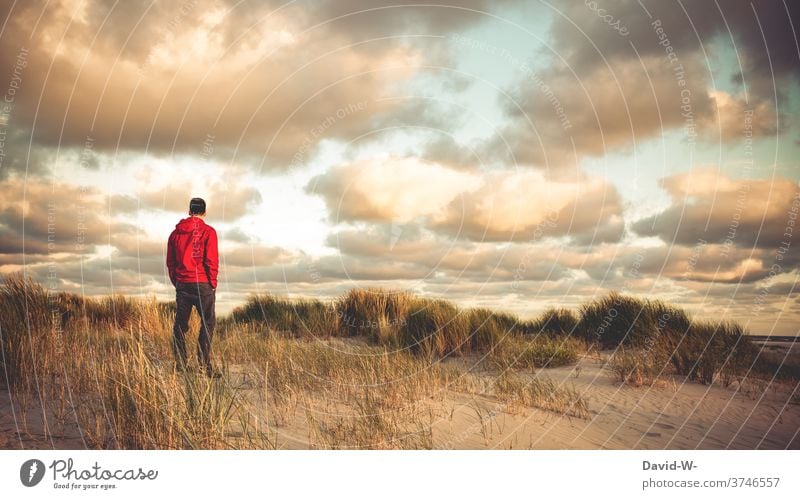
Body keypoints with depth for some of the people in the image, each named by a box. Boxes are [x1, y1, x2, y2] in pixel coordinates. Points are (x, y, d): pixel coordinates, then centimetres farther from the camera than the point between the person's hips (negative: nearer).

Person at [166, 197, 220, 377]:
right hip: (202, 284, -5)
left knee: (180, 324, 11)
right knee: (208, 323, 0)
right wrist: (213, 284, -1)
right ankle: (204, 365, -5)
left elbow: (170, 261, 12)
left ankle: (180, 364, 13)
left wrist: (176, 283, 18)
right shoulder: (208, 231, -6)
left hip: (181, 284, 5)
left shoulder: (175, 233, 9)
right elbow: (212, 260, -10)